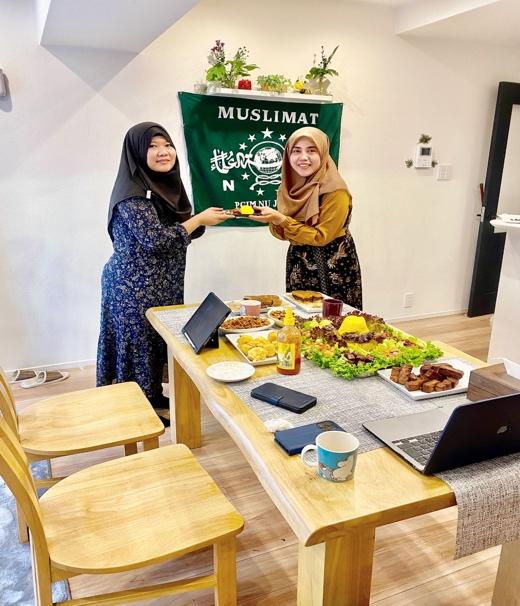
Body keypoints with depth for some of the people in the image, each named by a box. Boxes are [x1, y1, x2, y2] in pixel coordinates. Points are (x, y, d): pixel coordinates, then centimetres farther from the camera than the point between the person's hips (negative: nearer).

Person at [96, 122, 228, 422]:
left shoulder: (166, 184, 9)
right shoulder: (132, 193, -19)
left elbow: (179, 232, 15)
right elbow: (155, 240, -25)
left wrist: (205, 220, -2)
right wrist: (199, 220, -17)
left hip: (161, 284, 8)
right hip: (135, 286, -8)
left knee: (159, 340, 16)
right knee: (139, 344, 3)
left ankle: (152, 395, 33)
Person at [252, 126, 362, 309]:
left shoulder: (335, 191, -18)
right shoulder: (289, 186, 1)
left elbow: (321, 237, -19)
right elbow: (284, 233, 5)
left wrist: (282, 220, -25)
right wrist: (272, 219, -16)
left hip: (333, 266, -6)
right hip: (299, 263, 6)